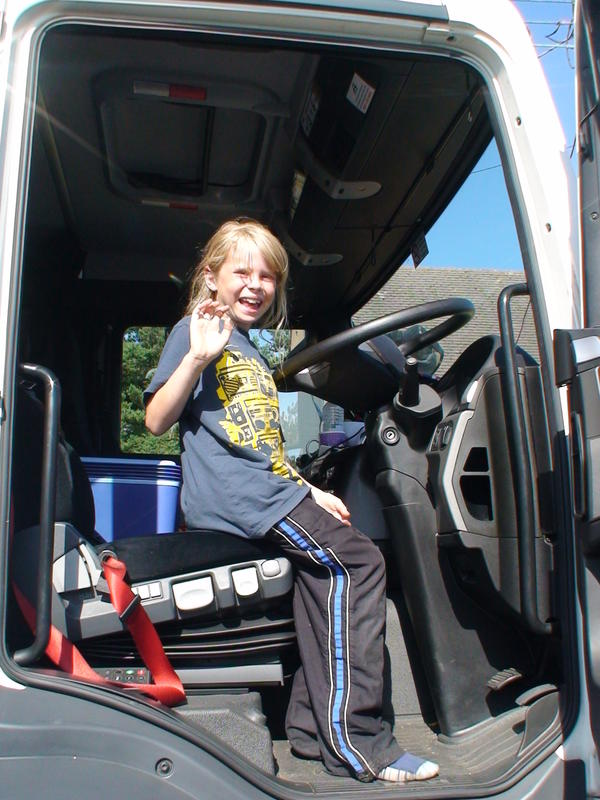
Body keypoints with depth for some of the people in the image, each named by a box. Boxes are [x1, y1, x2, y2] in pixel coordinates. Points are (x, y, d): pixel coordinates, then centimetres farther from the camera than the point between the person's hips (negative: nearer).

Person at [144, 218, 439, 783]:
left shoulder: (252, 353, 26)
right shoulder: (194, 331, 1)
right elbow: (156, 421, -9)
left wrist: (309, 493, 20)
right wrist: (196, 358, -21)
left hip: (266, 493, 9)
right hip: (234, 497, -8)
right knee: (357, 562, -15)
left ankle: (312, 727, 10)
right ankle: (355, 742, -11)